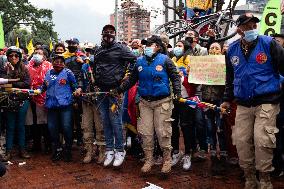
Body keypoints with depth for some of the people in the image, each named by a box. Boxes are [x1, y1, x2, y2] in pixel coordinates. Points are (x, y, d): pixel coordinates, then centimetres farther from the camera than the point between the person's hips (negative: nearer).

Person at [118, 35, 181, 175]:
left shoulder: (164, 60, -3)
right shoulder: (140, 61, 9)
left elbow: (175, 77, -1)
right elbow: (132, 79, 14)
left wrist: (177, 92, -13)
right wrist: (119, 89, 6)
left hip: (162, 102, -4)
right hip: (145, 102, 4)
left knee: (163, 132, -2)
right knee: (145, 132, 5)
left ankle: (167, 160, 14)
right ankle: (148, 160, 18)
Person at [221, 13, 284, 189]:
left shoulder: (268, 43, -4)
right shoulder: (232, 50, 9)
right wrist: (227, 99, 22)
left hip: (266, 102, -4)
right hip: (243, 105, 4)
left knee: (262, 141, -12)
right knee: (241, 141, 4)